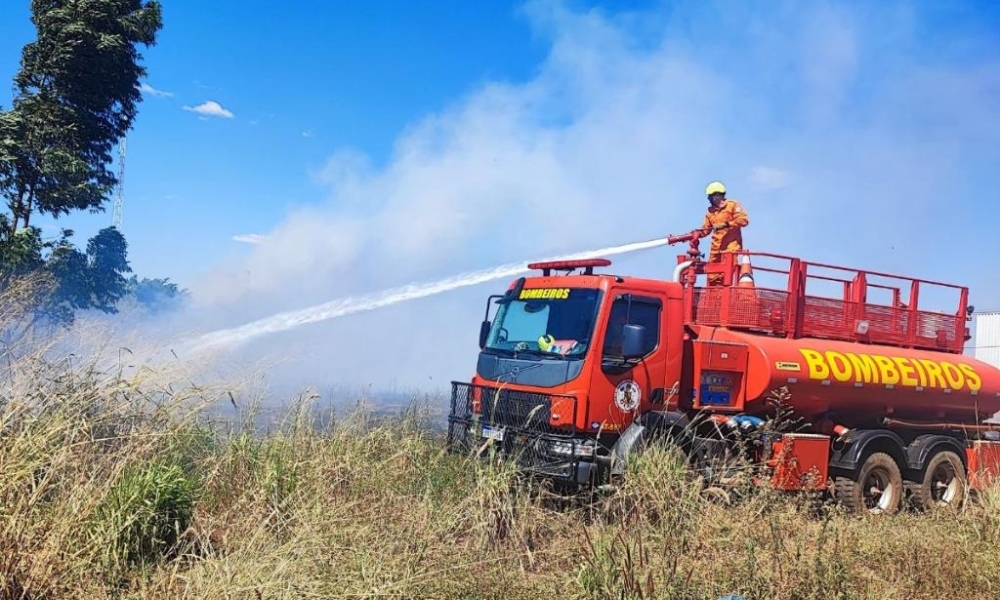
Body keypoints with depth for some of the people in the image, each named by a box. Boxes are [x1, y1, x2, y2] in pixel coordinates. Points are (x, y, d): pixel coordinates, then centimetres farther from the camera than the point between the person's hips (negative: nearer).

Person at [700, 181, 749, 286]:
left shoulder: (733, 205, -1)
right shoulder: (710, 211, 17)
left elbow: (744, 219, -12)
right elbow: (705, 228, 20)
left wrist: (727, 224, -20)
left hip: (731, 246, -6)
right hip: (716, 248, 7)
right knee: (713, 278, 5)